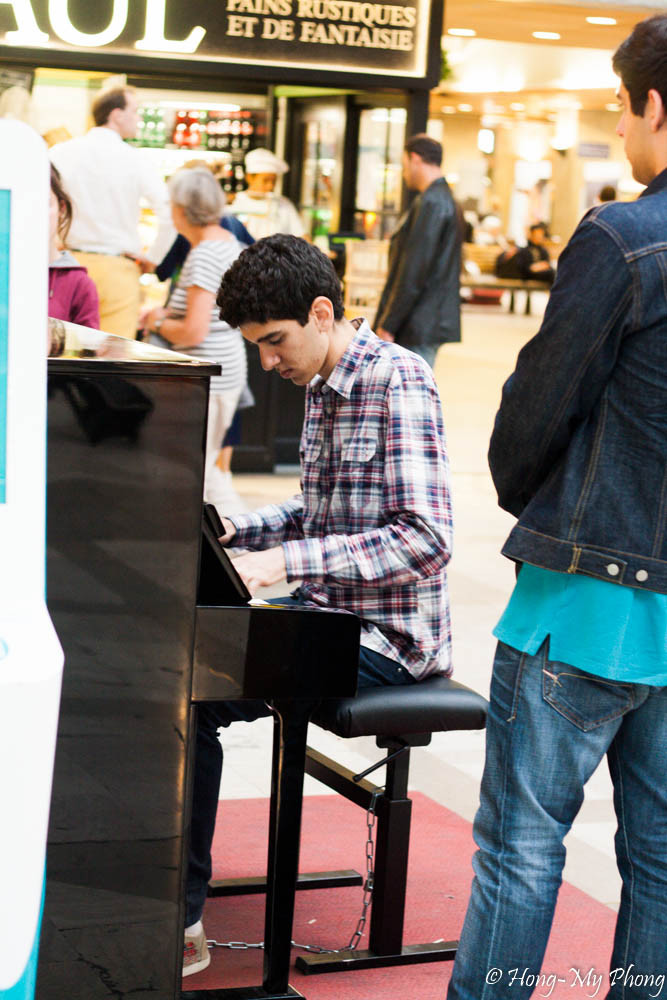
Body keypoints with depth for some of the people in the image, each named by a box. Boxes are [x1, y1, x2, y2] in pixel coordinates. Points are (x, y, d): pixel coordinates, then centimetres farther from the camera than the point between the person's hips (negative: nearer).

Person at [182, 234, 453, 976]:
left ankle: (180, 925, -9)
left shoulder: (396, 380, -16)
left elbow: (426, 539, -25)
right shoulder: (321, 388, 12)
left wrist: (283, 562, -27)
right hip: (330, 616, 9)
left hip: (385, 638, -9)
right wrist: (233, 531, 6)